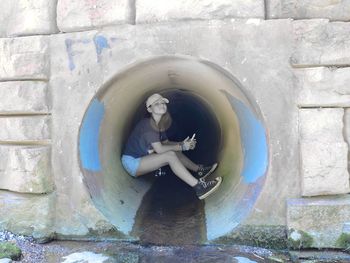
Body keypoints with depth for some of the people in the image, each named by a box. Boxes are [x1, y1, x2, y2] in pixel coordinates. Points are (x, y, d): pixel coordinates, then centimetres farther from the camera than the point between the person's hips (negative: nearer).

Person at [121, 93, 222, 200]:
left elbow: (166, 143, 12)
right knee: (170, 155, -24)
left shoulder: (159, 125, 7)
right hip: (132, 162, -9)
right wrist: (181, 147, -15)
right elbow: (159, 149, -24)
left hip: (141, 159, 9)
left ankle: (198, 170, 15)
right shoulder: (147, 124, -19)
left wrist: (182, 143, -5)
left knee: (175, 152, 6)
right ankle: (198, 187, -31)